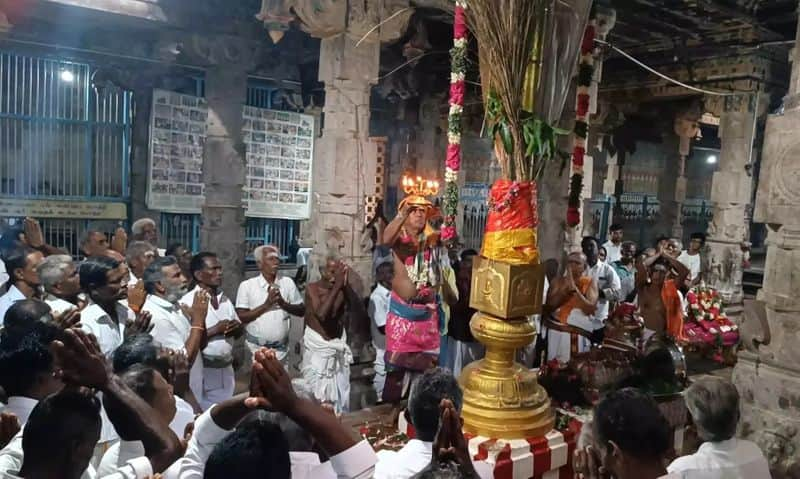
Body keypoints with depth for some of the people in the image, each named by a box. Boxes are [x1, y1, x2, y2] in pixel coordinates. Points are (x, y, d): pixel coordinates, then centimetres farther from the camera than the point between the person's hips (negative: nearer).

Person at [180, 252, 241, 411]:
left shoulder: (225, 299, 9)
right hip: (204, 370, -6)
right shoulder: (188, 301, -13)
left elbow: (239, 328, 15)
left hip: (227, 368, 6)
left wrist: (235, 327, -7)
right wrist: (215, 330, -21)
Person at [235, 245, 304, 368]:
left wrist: (283, 304, -15)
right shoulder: (247, 285, -6)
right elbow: (240, 317, -11)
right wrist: (266, 305, -19)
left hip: (282, 348, 3)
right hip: (256, 348, -3)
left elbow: (302, 311, 2)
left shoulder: (288, 282, 1)